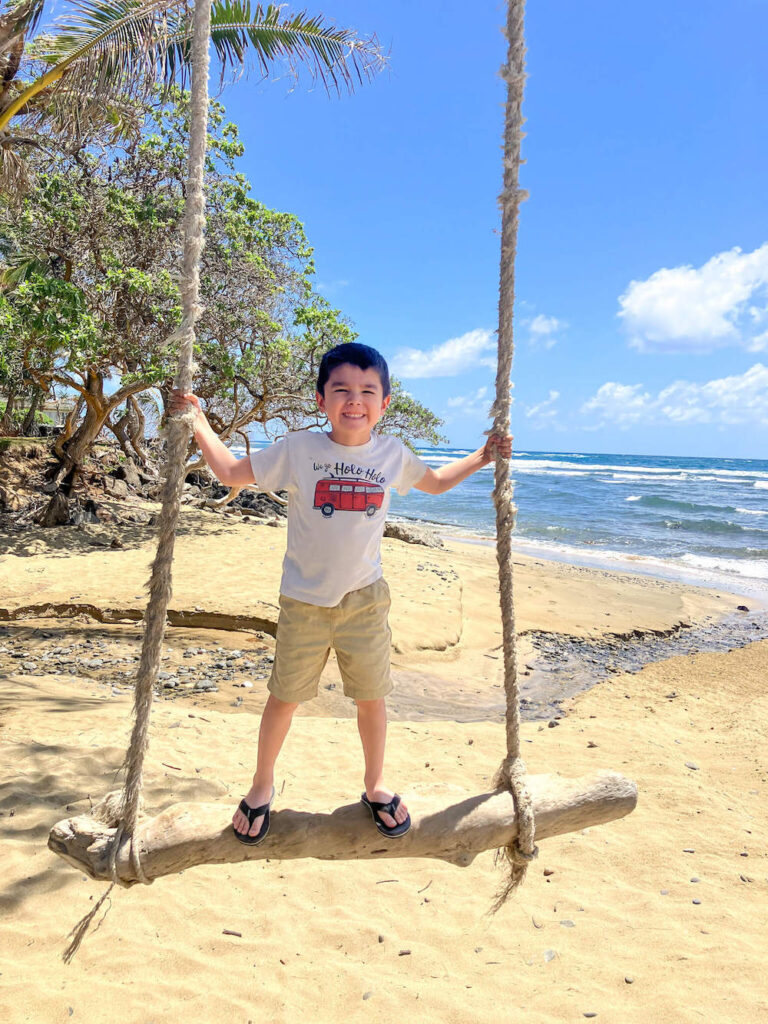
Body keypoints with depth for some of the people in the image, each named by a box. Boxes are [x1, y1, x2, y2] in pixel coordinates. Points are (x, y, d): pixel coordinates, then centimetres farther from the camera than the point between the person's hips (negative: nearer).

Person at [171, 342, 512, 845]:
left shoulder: (393, 454, -1)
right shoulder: (298, 449, -8)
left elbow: (436, 482, 18)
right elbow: (232, 472, -1)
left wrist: (481, 457, 11)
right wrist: (199, 423, -7)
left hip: (365, 597, 2)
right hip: (304, 600, -1)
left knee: (372, 696, 11)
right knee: (284, 696, 11)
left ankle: (376, 784, 36)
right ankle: (263, 785, 36)